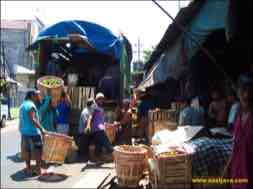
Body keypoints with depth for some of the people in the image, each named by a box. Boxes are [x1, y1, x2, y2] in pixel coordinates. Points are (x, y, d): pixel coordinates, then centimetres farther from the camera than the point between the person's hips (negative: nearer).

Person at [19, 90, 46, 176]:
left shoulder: (22, 105, 14)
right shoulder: (31, 105, -14)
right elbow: (32, 119, -22)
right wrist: (41, 128, -23)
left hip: (24, 131, 9)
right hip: (33, 132, -9)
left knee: (27, 150, 12)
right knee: (38, 150, 0)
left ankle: (28, 169, 17)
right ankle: (38, 169, 3)